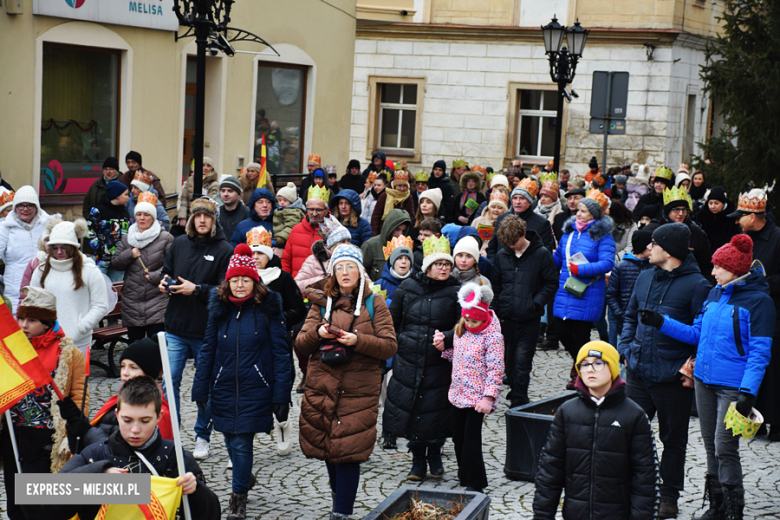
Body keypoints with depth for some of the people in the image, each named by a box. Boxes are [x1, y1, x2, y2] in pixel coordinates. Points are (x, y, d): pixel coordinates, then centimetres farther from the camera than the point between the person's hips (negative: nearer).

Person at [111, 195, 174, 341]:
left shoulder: (165, 238, -1)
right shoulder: (127, 239, 14)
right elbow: (115, 264, 12)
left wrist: (155, 276, -14)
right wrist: (129, 254, -4)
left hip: (157, 301, -4)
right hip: (131, 301, 5)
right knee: (134, 344, 10)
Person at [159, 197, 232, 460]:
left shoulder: (224, 250, -6)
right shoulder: (179, 244, 7)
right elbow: (166, 273, 18)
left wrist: (196, 289, -20)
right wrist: (164, 284, -4)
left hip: (207, 330, -3)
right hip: (176, 327, 3)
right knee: (169, 381, 0)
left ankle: (202, 437, 24)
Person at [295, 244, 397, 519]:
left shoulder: (375, 305, 4)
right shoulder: (321, 303, 11)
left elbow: (389, 346, -4)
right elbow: (300, 344, 8)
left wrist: (358, 340, -19)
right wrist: (317, 333, -13)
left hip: (359, 391, -3)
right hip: (321, 388, 3)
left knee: (348, 451, -7)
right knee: (325, 443, 9)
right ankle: (341, 491, 36)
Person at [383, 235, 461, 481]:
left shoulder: (455, 292, -2)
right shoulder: (407, 288, 4)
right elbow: (393, 321, 14)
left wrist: (446, 338, -22)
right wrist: (397, 344, 12)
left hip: (439, 364, -2)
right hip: (408, 361, 2)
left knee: (436, 411, 2)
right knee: (411, 408, 5)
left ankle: (435, 456, 25)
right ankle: (418, 460, 20)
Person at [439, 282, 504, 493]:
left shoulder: (493, 336, -15)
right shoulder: (461, 330, 8)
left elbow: (495, 368, -18)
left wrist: (488, 397, -23)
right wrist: (443, 347, 2)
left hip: (477, 396, -7)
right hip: (458, 393, 7)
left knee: (471, 439, -5)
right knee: (458, 437, 14)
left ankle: (474, 483, 7)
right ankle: (465, 475, 31)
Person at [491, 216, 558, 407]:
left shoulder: (541, 254, -6)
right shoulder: (502, 255, 6)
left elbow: (552, 283, -2)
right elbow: (496, 284, 15)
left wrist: (536, 303, -12)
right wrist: (497, 308, 6)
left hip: (529, 319, -4)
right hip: (506, 318, 4)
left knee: (522, 361, -5)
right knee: (509, 360, 12)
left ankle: (518, 403, 0)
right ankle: (515, 392, 29)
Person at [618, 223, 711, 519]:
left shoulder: (696, 285, -12)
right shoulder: (646, 278, 7)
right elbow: (630, 317, 18)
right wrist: (626, 350, 7)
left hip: (673, 378, -6)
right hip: (638, 372, 6)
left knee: (673, 439, 10)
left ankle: (669, 496, 21)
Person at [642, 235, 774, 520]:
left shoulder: (758, 301, -11)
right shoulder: (715, 294, 10)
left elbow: (759, 352, -14)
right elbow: (697, 333, 15)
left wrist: (748, 392, -22)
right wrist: (661, 323, 6)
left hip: (733, 386, -7)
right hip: (705, 380, 7)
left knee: (725, 448, -7)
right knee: (711, 446, 13)